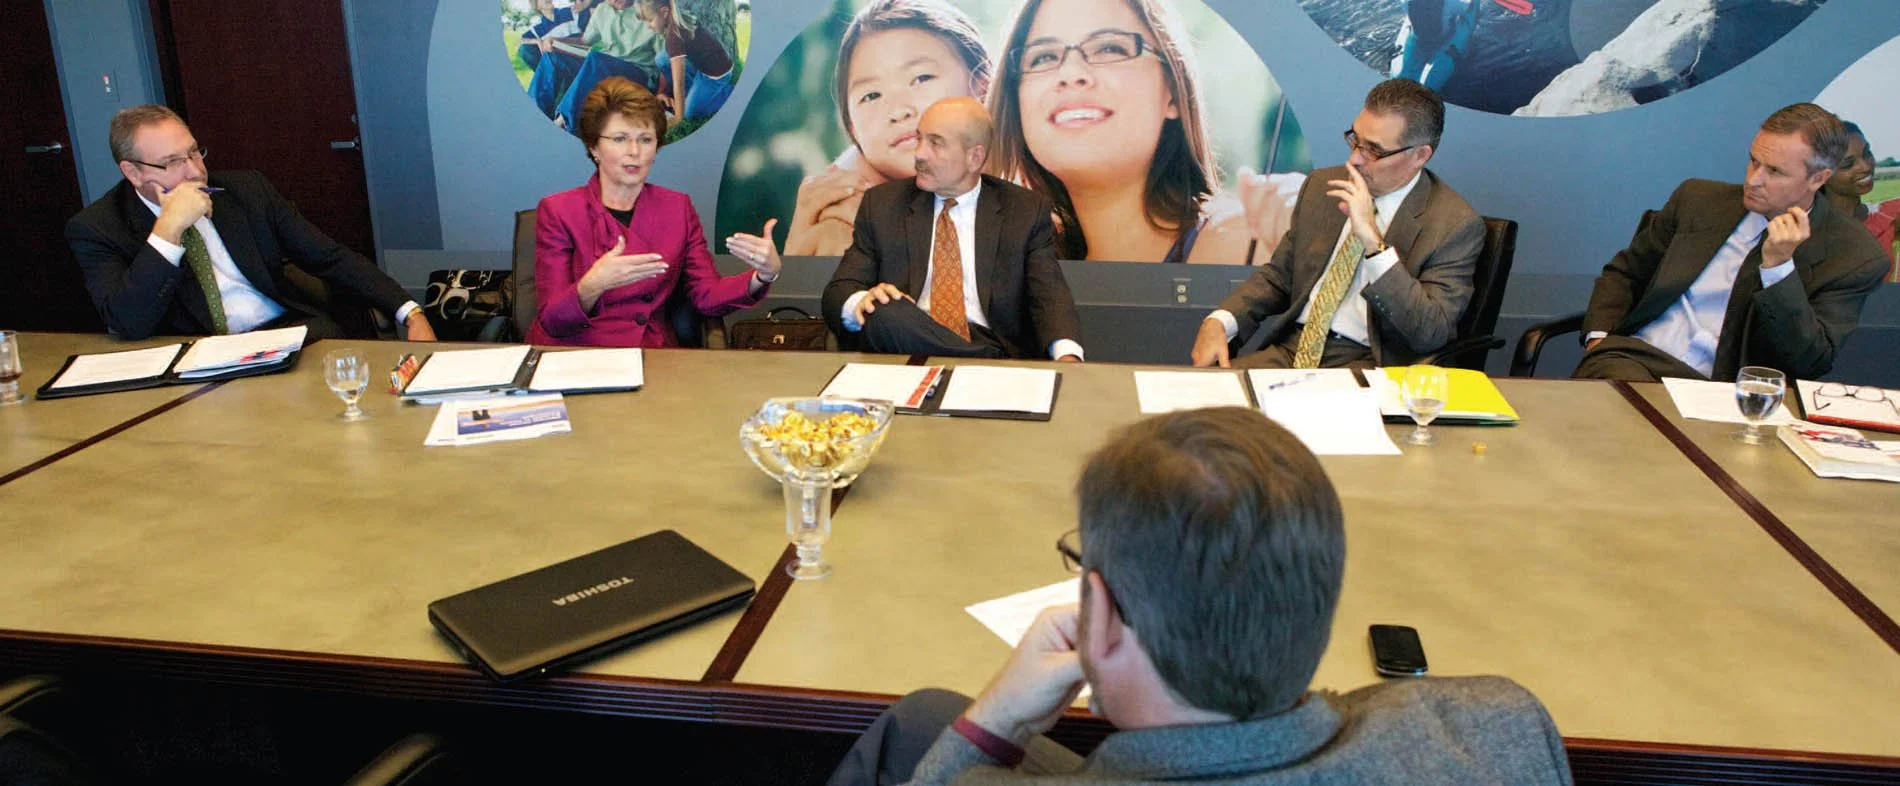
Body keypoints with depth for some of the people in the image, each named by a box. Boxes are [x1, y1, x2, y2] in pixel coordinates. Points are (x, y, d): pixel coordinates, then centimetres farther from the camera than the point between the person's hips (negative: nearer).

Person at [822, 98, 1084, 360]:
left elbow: (1050, 296, -1)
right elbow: (839, 292, 8)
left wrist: (1067, 357, -24)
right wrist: (860, 301, -19)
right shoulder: (881, 204, 12)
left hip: (995, 347, -4)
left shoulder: (1027, 212, 9)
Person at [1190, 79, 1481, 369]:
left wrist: (1373, 242, -22)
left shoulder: (1456, 224, -6)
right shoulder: (1322, 186, 11)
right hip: (1290, 348, 5)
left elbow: (1431, 334, -16)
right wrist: (1219, 321, -3)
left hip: (1367, 362, -4)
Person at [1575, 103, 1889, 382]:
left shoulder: (1854, 256, 2)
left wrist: (1778, 266, -15)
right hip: (1633, 359, 1)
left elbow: (1809, 365, -6)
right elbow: (1623, 272, 20)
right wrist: (1598, 337, 1)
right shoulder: (1698, 197, 12)